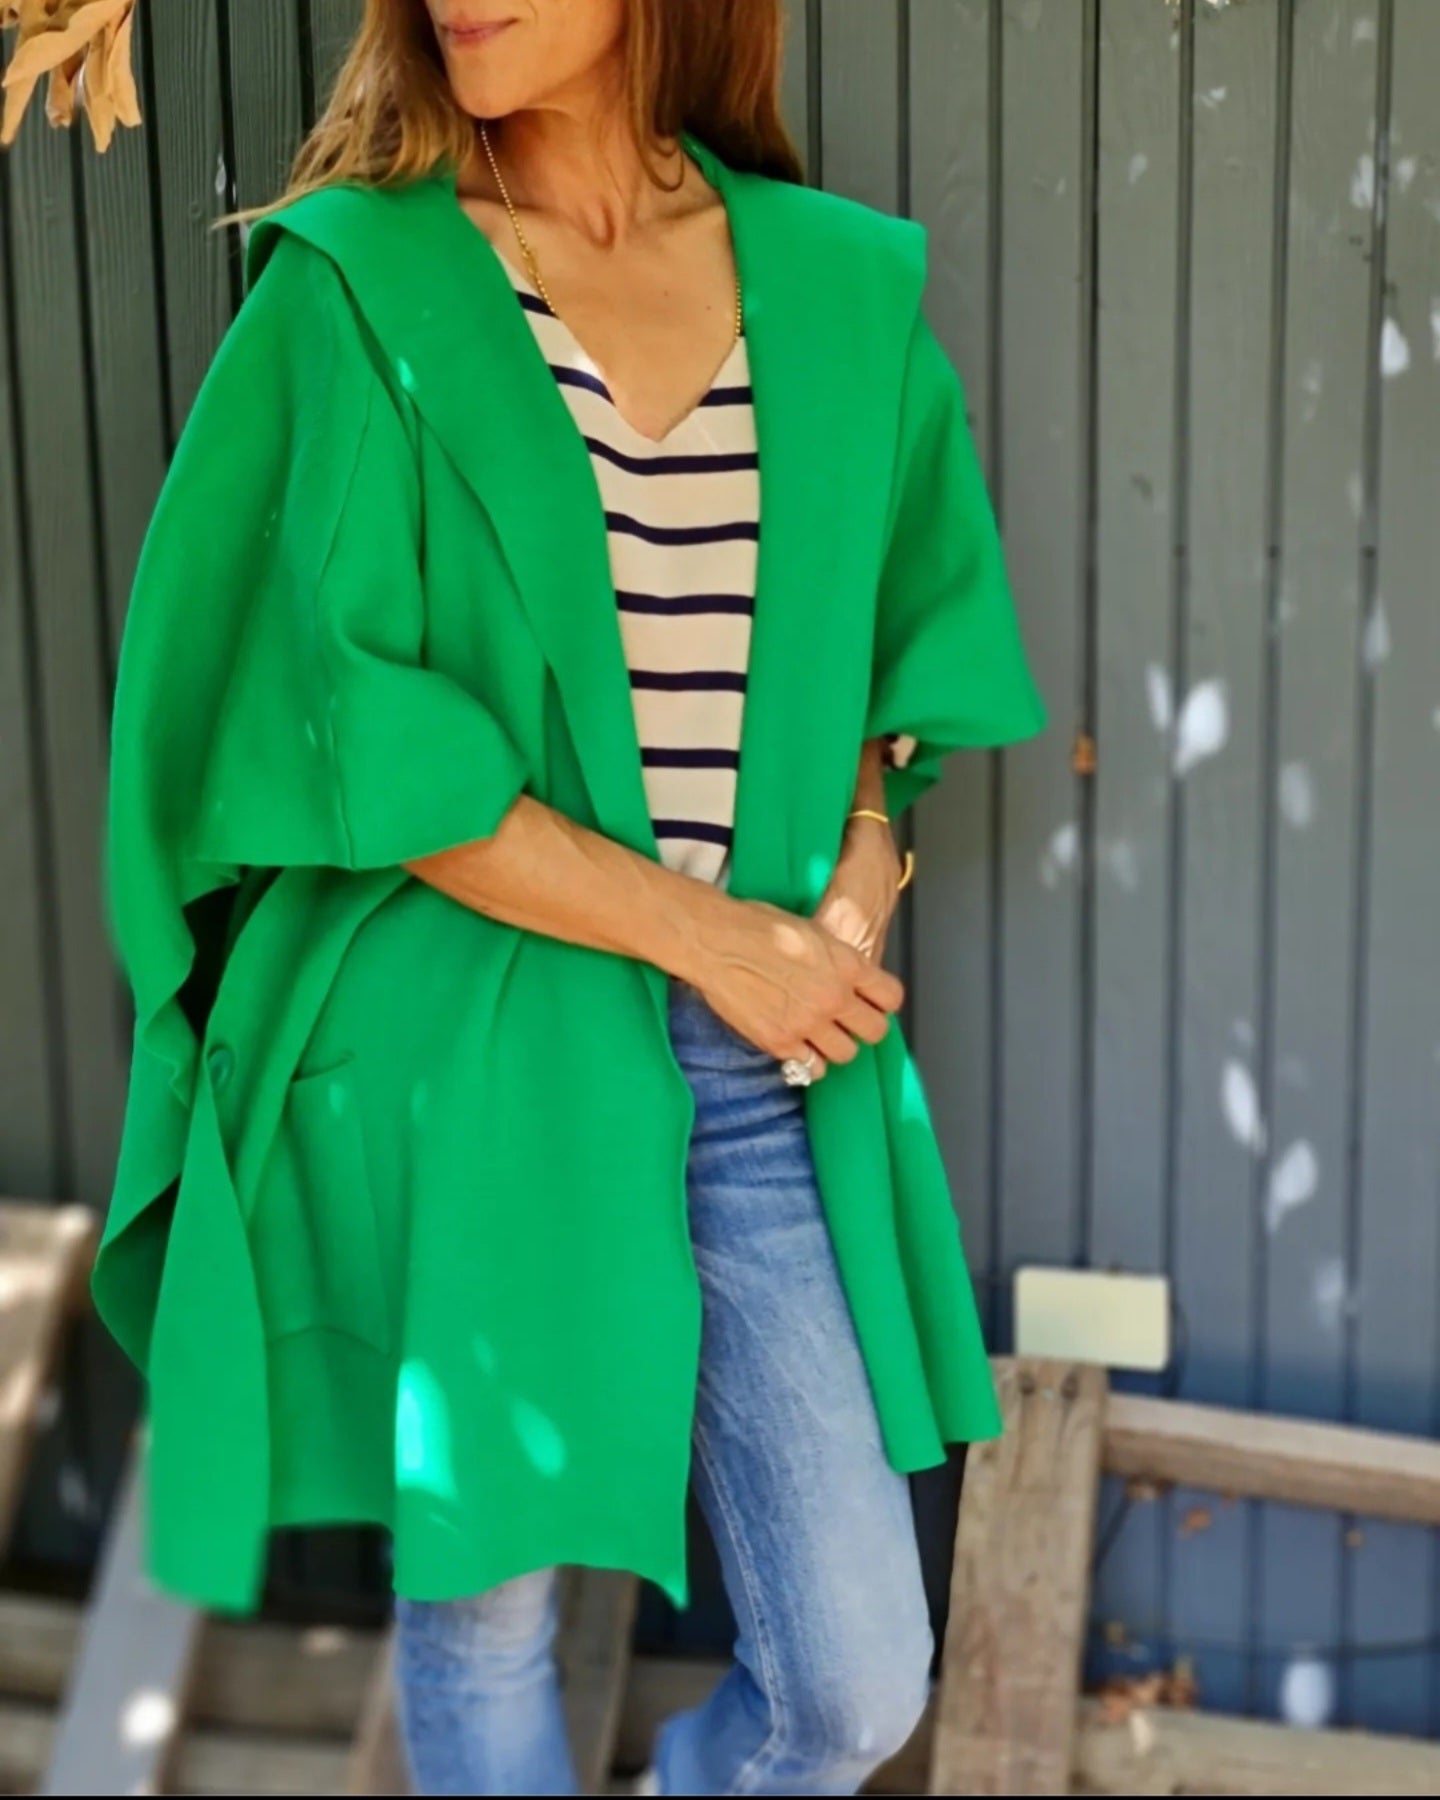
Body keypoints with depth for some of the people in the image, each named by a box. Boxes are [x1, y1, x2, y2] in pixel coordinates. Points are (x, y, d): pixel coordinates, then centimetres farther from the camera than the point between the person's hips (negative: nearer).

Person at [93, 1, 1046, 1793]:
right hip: (460, 1070, -3)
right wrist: (701, 930, -11)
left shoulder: (844, 282, 6)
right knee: (482, 1621, 12)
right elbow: (341, 731, -10)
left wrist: (858, 893, -2)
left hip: (767, 1074, 3)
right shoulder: (356, 282, -5)